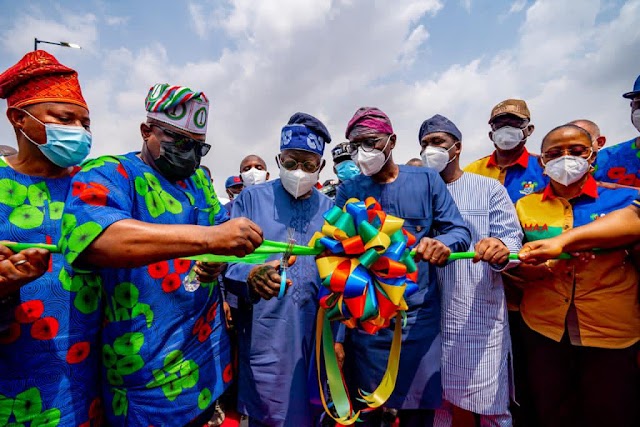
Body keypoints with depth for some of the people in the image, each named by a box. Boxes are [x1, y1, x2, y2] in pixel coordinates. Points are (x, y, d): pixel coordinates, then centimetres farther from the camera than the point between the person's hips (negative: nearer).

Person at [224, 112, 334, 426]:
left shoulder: (329, 209, 4)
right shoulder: (251, 198, -5)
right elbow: (228, 263, -11)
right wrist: (252, 277, -31)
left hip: (314, 333, 3)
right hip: (263, 335, -2)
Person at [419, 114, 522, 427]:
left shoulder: (489, 188, 2)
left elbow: (513, 240, -6)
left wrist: (501, 251, -27)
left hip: (480, 316, -2)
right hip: (432, 315, 2)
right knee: (435, 402, 15)